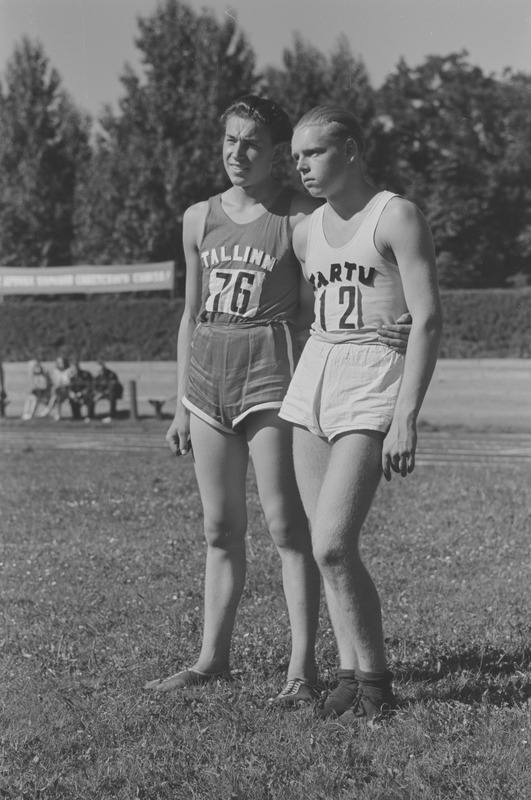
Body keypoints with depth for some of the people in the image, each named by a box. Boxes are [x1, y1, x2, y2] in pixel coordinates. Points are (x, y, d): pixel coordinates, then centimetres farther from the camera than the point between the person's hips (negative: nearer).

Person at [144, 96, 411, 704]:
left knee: (286, 525, -6)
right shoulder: (200, 219, 12)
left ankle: (302, 668, -2)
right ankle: (212, 657, 20)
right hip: (207, 373, 5)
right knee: (220, 529, 11)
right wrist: (181, 406, 16)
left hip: (271, 368, -5)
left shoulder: (299, 215, -3)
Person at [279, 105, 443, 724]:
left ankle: (375, 682, 0)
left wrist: (405, 418, -18)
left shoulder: (398, 217, -6)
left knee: (332, 546, -14)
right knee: (326, 547, 3)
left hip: (374, 385, -7)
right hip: (312, 378, 7)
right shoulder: (307, 232, 14)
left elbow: (427, 320, -11)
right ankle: (350, 674, 12)